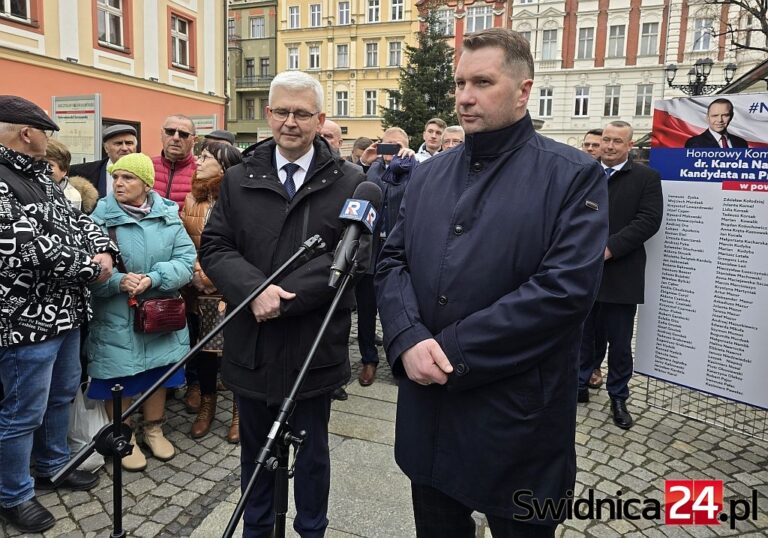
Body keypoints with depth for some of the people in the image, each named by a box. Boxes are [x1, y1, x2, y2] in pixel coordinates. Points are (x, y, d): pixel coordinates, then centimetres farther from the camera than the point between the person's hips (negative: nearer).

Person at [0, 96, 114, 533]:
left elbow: (76, 219, 14)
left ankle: (53, 465, 44)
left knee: (63, 395, 23)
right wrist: (91, 267, -17)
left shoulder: (39, 175, 11)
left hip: (66, 311, 10)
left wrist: (104, 251, -5)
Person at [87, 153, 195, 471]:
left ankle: (154, 430, 36)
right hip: (116, 318, -2)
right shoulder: (100, 218, -6)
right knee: (120, 378, 7)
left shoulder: (168, 215, -1)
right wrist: (118, 280, -27)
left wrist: (153, 279, -24)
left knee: (158, 373, 15)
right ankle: (125, 439, 28)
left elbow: (186, 260, -8)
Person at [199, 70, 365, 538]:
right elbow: (214, 246, 0)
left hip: (315, 346, -2)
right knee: (255, 448, 20)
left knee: (312, 450, 16)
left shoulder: (348, 182, -3)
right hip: (250, 343, 3)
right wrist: (255, 291, -19)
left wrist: (284, 298, -20)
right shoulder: (238, 179, 6)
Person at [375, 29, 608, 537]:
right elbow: (393, 262, 5)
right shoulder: (428, 175, 9)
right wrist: (408, 340, -15)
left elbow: (566, 287, -19)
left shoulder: (574, 175, -8)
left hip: (517, 416, -4)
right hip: (428, 407, 5)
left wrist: (452, 350, -19)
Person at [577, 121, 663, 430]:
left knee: (619, 342, 7)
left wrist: (608, 247, -18)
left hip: (620, 273, -2)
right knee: (581, 334, 13)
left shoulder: (647, 178, 1)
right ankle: (580, 385, 29)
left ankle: (618, 398, 23)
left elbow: (648, 221, -10)